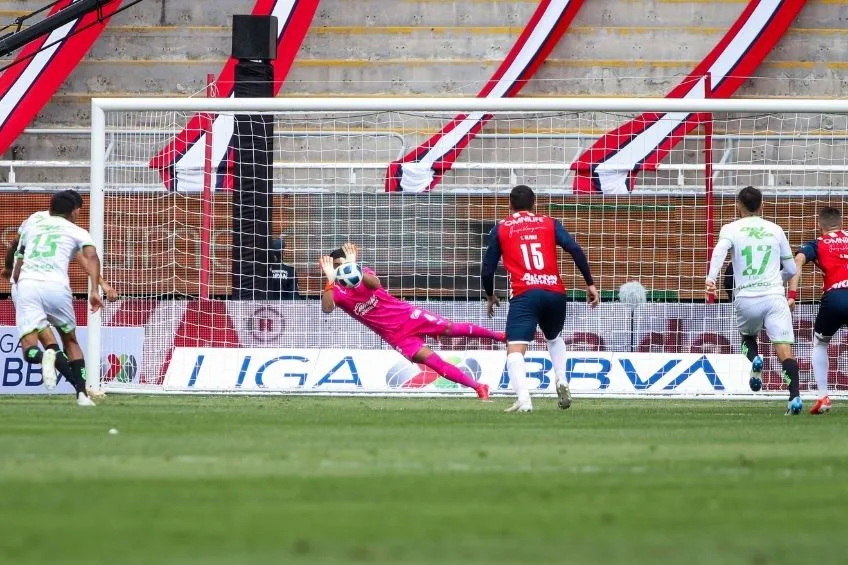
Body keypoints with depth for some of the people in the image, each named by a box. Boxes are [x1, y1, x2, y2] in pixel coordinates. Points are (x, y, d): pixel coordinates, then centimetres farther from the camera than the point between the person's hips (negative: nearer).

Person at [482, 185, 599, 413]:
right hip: (555, 293, 3)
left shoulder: (501, 229, 14)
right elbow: (576, 250, 3)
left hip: (524, 295, -3)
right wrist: (590, 284, 6)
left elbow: (488, 269, 13)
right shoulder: (549, 223, 17)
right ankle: (561, 381, 9)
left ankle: (523, 400, -33)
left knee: (515, 349, -11)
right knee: (554, 338, 31)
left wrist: (490, 296, 30)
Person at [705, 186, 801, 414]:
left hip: (745, 299, 0)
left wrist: (711, 279, -27)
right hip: (774, 296, 0)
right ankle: (794, 396, -25)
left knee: (747, 336, 28)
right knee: (784, 349, -7)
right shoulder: (775, 230, 14)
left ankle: (754, 359, -4)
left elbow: (719, 251, -15)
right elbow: (791, 269, 19)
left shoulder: (731, 229, 8)